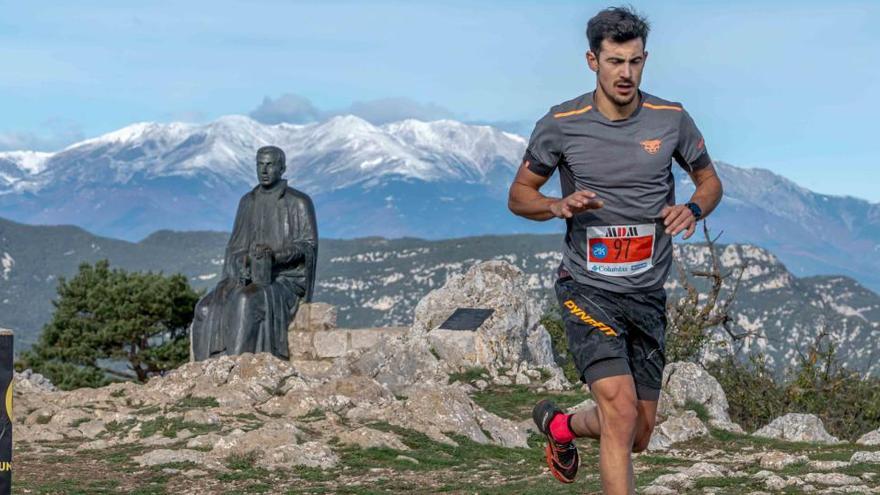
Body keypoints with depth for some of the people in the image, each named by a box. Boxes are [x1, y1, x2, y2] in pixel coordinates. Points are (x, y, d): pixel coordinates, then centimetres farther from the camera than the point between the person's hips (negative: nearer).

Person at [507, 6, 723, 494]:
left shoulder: (672, 119, -2)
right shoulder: (561, 124, -8)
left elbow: (709, 180, 13)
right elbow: (519, 195, 3)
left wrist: (693, 209, -11)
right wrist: (560, 206, -19)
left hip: (649, 294, 4)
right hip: (588, 289, -4)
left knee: (638, 436, 11)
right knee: (621, 412, -21)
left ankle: (559, 424, 43)